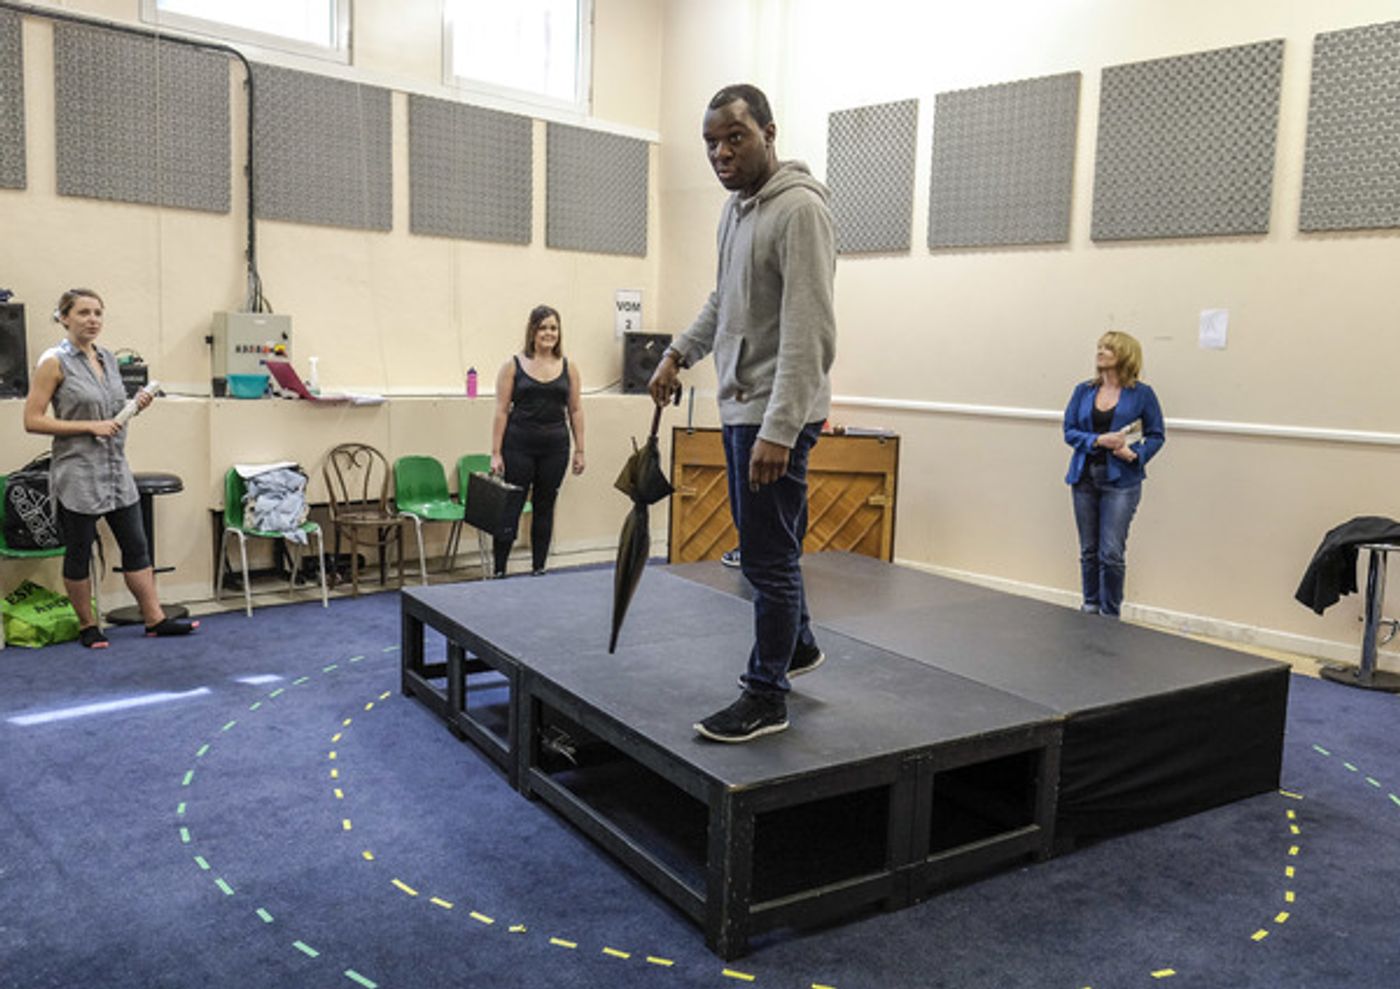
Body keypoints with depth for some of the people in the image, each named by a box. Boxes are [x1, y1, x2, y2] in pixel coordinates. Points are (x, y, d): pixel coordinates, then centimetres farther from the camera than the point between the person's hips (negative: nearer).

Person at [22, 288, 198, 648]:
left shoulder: (108, 358, 10)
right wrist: (90, 426, -19)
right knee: (79, 552, 6)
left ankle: (155, 618, 14)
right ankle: (87, 626, 19)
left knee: (136, 546, 8)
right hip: (77, 473, -6)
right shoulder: (54, 362, -9)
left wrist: (136, 404, 1)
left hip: (116, 469, 6)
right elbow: (32, 420, -12)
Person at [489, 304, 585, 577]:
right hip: (519, 445, -2)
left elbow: (575, 411, 8)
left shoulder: (568, 368, 6)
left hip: (555, 447, 3)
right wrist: (496, 453, -7)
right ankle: (499, 570, 10)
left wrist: (579, 450, 5)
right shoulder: (513, 366, -1)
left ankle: (538, 569, 19)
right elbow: (501, 411, -3)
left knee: (544, 508, 10)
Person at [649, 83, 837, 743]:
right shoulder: (736, 208, 12)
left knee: (767, 555, -3)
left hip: (776, 414, -10)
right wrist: (679, 351, 15)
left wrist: (779, 430, -30)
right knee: (765, 544, 21)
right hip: (739, 404, 10)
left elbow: (809, 331, -25)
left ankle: (766, 698, 10)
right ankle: (796, 645, 40)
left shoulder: (798, 208, -18)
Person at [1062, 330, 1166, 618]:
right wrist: (1098, 441, -14)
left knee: (1111, 554, -7)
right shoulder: (1083, 391, 6)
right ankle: (1090, 609, 24)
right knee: (1089, 551, 11)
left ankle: (1110, 615, 8)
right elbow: (1069, 431, 3)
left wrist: (1136, 454, -16)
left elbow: (1157, 435, 2)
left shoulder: (1141, 394, -2)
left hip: (1120, 481, -3)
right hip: (1085, 478, 3)